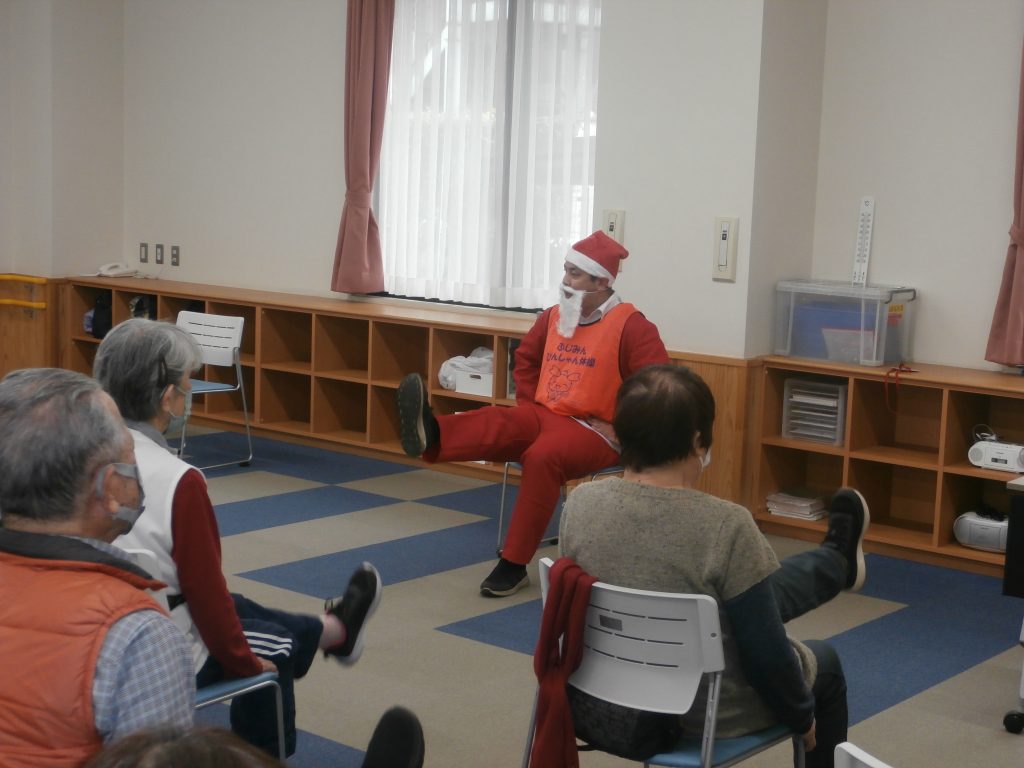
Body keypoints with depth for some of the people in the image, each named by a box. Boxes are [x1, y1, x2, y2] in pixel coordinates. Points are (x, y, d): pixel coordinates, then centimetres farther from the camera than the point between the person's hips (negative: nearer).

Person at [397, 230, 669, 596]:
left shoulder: (631, 326, -11)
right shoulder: (553, 316, 8)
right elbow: (526, 358, 23)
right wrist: (529, 405, 12)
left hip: (593, 431, -6)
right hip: (544, 416, 6)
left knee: (543, 456, -35)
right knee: (500, 423, -26)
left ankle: (514, 565, -29)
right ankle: (430, 435, -58)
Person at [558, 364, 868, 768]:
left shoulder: (579, 504, -13)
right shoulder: (725, 526, -28)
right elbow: (766, 653, -21)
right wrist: (801, 715, -3)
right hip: (709, 712, -5)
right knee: (821, 660, 26)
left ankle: (837, 563, 53)